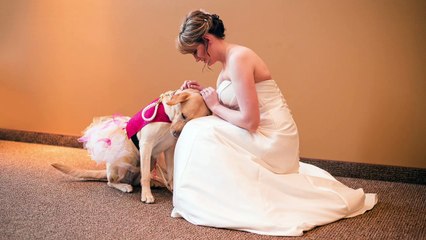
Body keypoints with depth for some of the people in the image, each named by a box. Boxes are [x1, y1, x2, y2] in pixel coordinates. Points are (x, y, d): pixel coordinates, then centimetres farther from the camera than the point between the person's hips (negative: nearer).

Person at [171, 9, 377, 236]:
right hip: (266, 137, 10)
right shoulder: (228, 62, 10)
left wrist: (215, 106, -10)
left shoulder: (238, 58, -19)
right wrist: (205, 92, 4)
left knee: (199, 132, -16)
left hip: (271, 139, -10)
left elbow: (249, 121, -24)